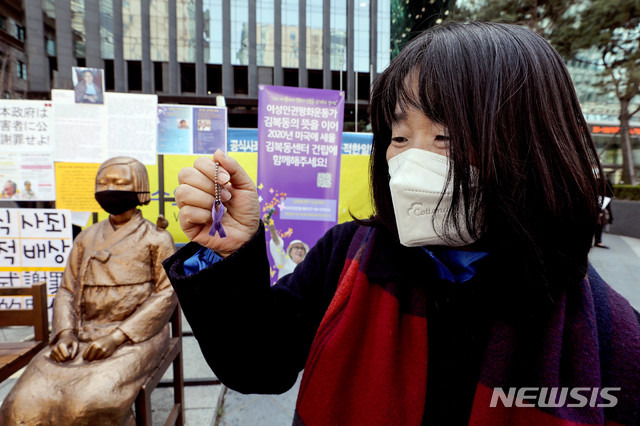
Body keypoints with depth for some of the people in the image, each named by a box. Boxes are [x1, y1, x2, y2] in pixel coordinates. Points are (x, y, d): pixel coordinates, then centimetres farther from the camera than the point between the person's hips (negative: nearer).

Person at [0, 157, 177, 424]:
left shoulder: (155, 239, 0)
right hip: (84, 335, 5)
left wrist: (117, 337, -15)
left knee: (92, 402, -26)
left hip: (136, 336, -4)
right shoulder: (86, 239, 15)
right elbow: (67, 291, 13)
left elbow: (167, 294, -7)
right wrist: (65, 333, -6)